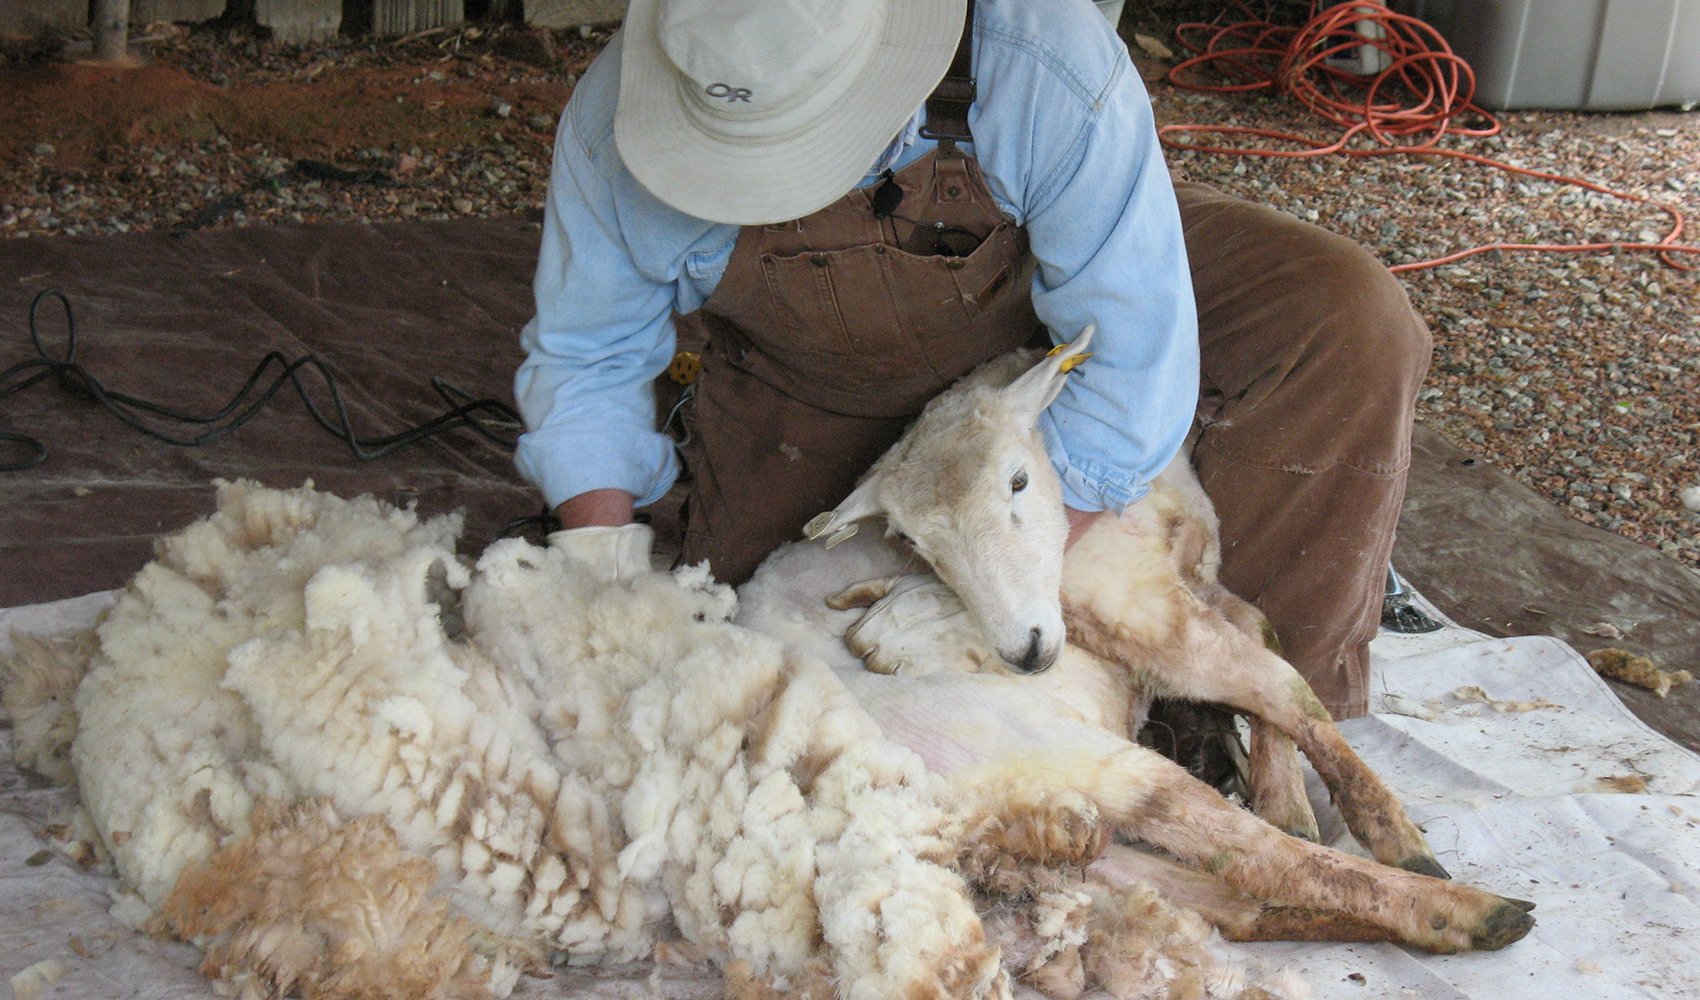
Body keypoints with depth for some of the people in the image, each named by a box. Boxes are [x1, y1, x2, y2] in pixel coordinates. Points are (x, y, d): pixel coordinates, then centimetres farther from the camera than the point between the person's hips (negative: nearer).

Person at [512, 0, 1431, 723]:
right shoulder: (613, 124, -30)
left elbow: (1133, 365, -34)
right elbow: (585, 360, -13)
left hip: (1036, 286, -1)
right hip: (815, 375, 2)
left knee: (1354, 327, -25)